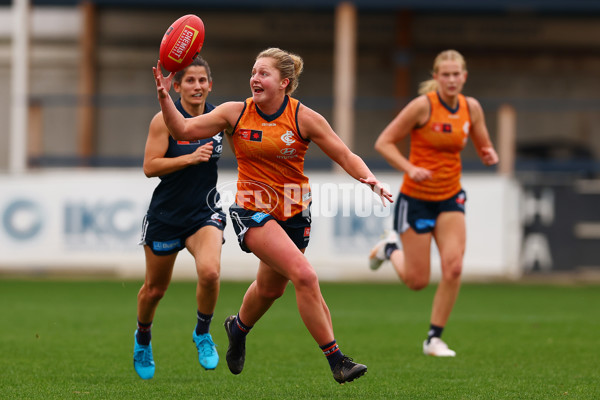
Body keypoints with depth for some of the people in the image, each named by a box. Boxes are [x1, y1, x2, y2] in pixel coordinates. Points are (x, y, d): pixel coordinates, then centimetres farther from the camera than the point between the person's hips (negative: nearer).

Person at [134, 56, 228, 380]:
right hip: (166, 214, -1)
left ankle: (203, 332, 1)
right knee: (155, 288, 11)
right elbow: (149, 167, -17)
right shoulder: (165, 119, -11)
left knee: (210, 272, -26)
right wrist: (191, 158, -25)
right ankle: (143, 337, 43)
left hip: (204, 213, 1)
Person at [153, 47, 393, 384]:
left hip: (293, 212, 3)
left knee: (271, 287, 21)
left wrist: (370, 179, -25)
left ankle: (239, 328, 56)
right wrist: (165, 97, -16)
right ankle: (336, 359, -16)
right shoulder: (236, 113, -6)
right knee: (304, 276, -22)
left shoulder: (303, 118, -9)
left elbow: (345, 156, -8)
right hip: (252, 210, -3)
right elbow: (184, 130, -2)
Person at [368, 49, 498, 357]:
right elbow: (383, 142, -12)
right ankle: (391, 248, 35)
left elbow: (483, 147, 13)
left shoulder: (471, 107, 0)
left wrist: (489, 155, -11)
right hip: (416, 198, -4)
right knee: (417, 281, 1)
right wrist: (411, 169, -26)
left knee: (453, 268, -15)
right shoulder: (423, 105, -16)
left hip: (450, 198, 4)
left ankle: (434, 338, 2)